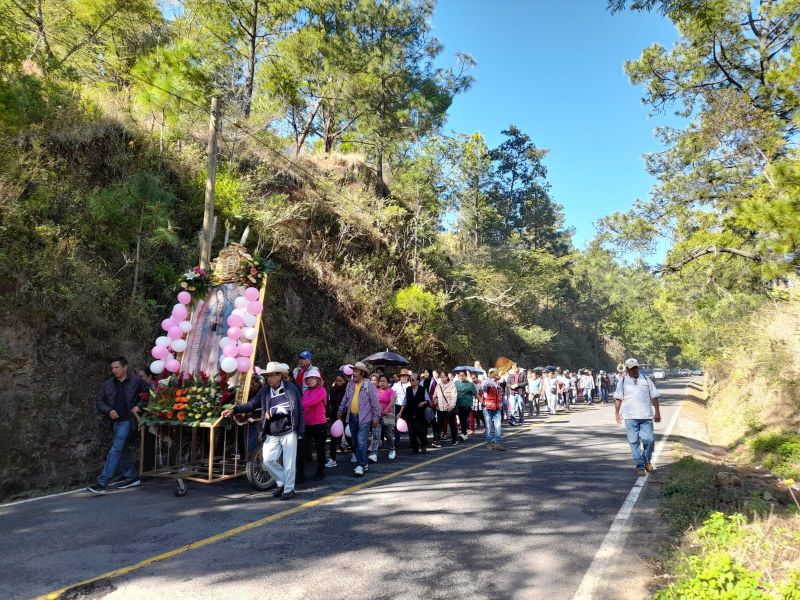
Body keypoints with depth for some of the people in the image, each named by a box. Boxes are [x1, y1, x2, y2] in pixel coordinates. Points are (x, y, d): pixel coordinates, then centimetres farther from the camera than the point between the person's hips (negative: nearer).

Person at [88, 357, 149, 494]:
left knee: (115, 450, -10)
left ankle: (102, 483, -7)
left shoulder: (137, 381, -3)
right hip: (115, 421, 6)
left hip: (128, 420, -6)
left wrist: (139, 406, -12)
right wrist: (109, 411, -4)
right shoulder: (108, 384, 10)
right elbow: (100, 402, 13)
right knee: (123, 450, 14)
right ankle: (132, 477, 26)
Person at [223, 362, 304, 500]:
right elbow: (252, 404, 1)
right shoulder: (264, 391, 4)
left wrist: (272, 412, -15)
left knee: (288, 462, 3)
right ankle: (282, 482, 23)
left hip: (288, 432, -4)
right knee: (268, 460, 0)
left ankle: (289, 489, 19)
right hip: (272, 434, 4)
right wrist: (234, 410, -10)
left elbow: (292, 407, -17)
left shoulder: (290, 388, -9)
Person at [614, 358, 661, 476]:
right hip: (630, 417, -1)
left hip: (646, 416, 1)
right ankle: (640, 466, 10)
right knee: (634, 442, 1)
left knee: (649, 440, -1)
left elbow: (654, 396, 12)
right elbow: (618, 398, 5)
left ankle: (647, 461, 26)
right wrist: (617, 412, -2)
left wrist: (657, 412, 7)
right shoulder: (622, 381, 5)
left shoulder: (646, 379, 9)